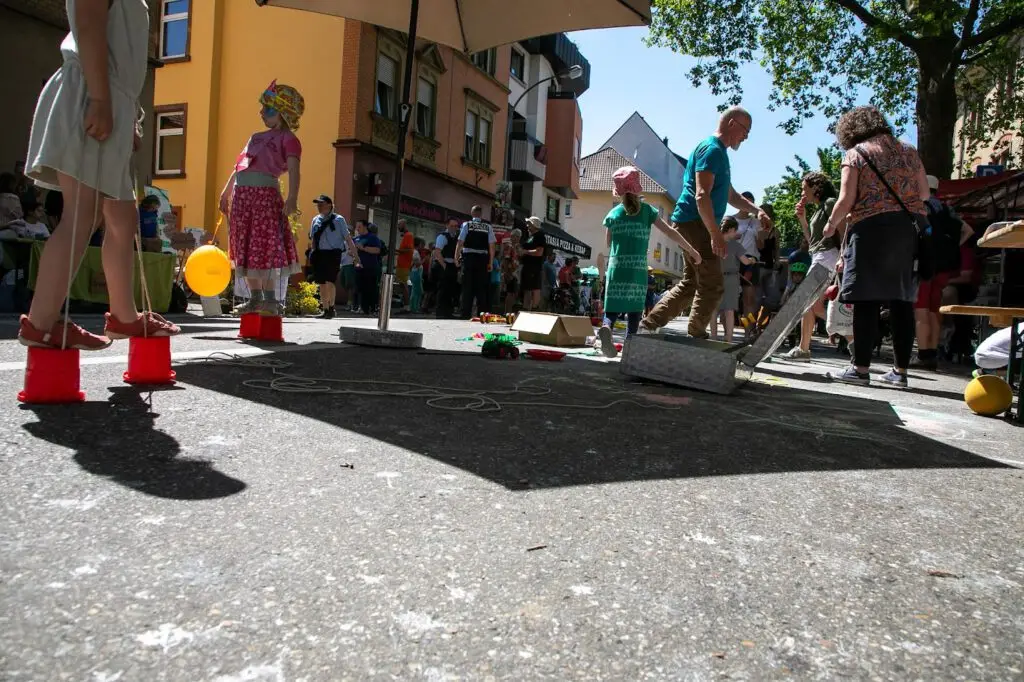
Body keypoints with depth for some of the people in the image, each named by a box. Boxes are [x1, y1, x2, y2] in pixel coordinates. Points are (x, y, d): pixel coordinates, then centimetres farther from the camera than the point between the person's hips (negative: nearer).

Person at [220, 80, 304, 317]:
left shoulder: (288, 139, 1)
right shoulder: (256, 137, 25)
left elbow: (293, 169, -13)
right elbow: (238, 166, 29)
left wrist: (292, 199, -27)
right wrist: (226, 192, 26)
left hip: (265, 193, -8)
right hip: (241, 193, 8)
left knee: (265, 247, -10)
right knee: (245, 248, 7)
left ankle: (270, 299, -5)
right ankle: (255, 297, 14)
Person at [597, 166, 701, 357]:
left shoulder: (613, 214, 6)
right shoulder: (647, 210, 4)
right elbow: (670, 232, 0)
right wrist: (692, 251, 3)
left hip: (616, 269, 1)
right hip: (638, 270, 0)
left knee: (612, 310, 2)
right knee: (634, 312, 8)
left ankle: (606, 328, -29)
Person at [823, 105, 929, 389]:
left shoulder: (855, 154, 1)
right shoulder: (908, 150, 16)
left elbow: (846, 200, -6)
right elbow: (924, 192, 17)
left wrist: (831, 225, 10)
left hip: (872, 227, -5)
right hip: (910, 227, 5)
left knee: (867, 299, -4)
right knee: (901, 299, 6)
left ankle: (860, 368, -5)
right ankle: (900, 371, 9)